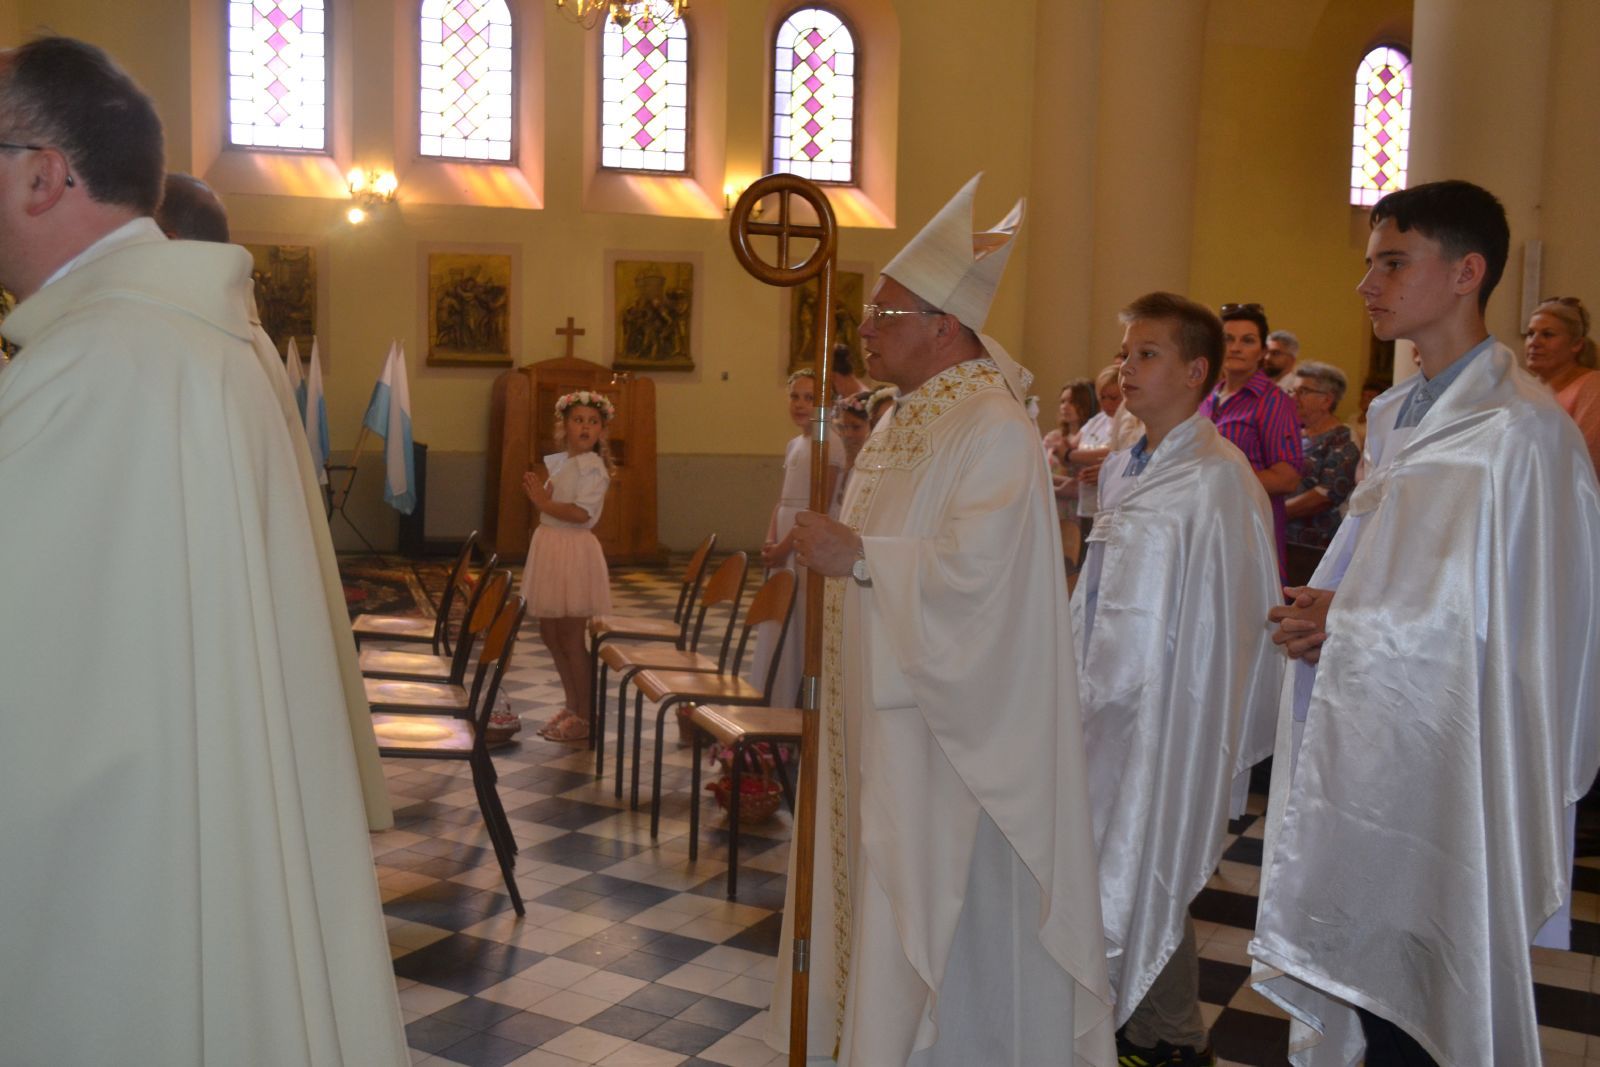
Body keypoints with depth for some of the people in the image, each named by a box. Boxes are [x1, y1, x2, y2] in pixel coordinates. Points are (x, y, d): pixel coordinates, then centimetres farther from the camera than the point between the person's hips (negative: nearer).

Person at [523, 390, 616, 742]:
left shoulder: (593, 467, -11)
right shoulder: (558, 463, 13)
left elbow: (581, 512, -21)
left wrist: (544, 502, -16)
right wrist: (538, 494, 1)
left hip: (575, 552, -9)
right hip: (548, 548, 9)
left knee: (572, 637, -3)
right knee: (550, 632, 14)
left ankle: (585, 717, 9)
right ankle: (572, 706, 28)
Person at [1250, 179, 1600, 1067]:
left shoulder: (1519, 429, -15)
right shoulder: (1393, 415, 11)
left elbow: (1517, 618, -17)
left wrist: (1349, 622, -13)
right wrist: (1329, 609, -2)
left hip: (1446, 756, -7)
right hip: (1370, 743, 8)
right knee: (1369, 980, 17)